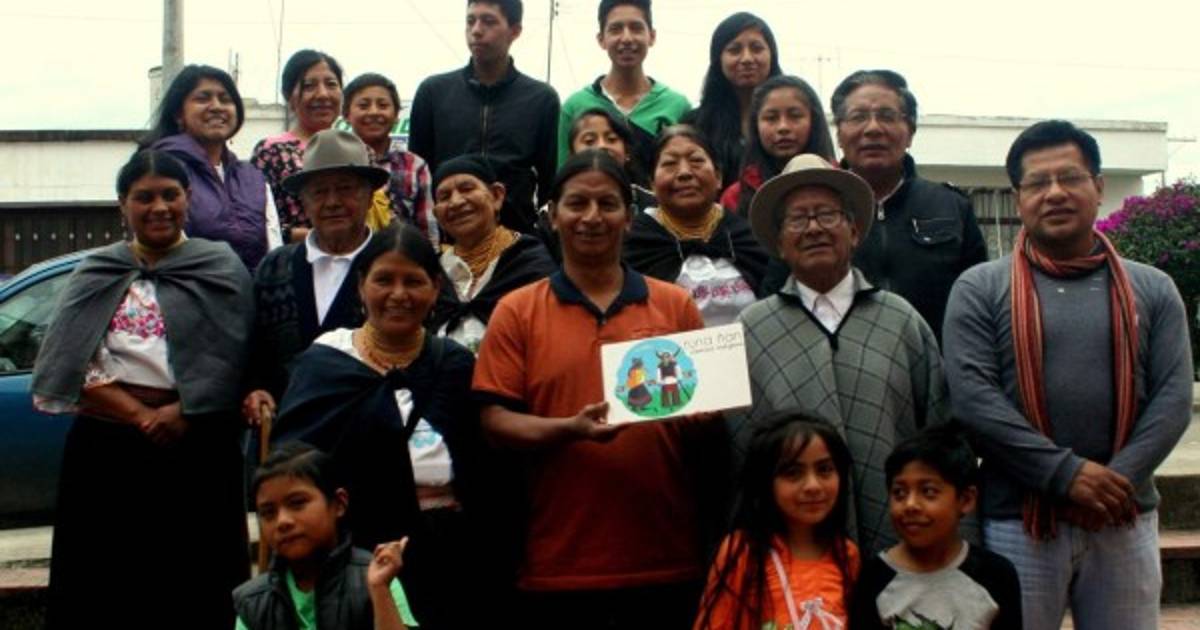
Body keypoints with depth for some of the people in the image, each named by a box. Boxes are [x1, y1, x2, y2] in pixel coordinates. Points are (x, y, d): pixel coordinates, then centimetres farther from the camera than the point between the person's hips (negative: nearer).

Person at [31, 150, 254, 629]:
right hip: (106, 447, 2)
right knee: (105, 583, 7)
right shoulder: (95, 274, 9)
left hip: (198, 449, -2)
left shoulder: (222, 269, 3)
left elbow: (232, 363, -6)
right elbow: (73, 367, 0)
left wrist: (181, 413, -18)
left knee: (196, 585, 4)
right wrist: (141, 416, -11)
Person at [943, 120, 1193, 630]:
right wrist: (1067, 473, -18)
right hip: (1018, 521, -2)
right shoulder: (980, 289, 0)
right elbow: (972, 397, -11)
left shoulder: (1151, 290, 8)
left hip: (1126, 521, 2)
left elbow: (1173, 396, 0)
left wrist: (1115, 483, -14)